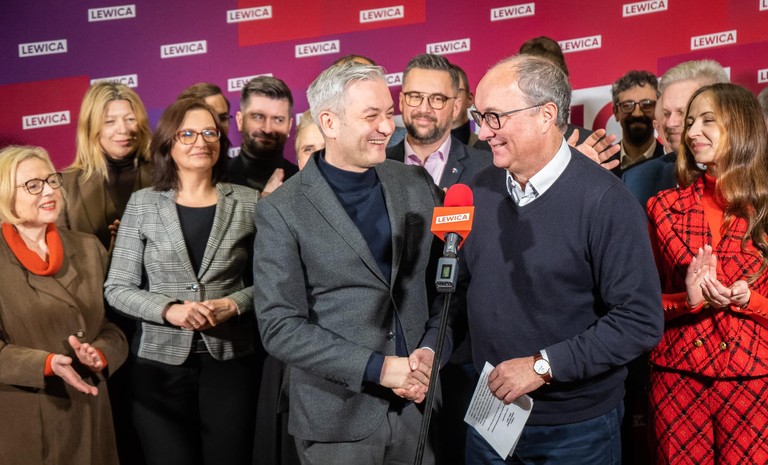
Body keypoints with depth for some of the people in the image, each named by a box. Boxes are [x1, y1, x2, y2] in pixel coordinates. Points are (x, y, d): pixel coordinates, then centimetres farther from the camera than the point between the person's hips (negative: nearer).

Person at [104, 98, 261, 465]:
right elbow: (117, 288, 0)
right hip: (159, 363, 0)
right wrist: (168, 310, -15)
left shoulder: (248, 202, 2)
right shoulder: (143, 204, 2)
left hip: (230, 361, 0)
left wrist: (233, 304, -14)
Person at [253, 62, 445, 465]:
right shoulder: (282, 212, -9)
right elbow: (279, 327, -13)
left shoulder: (418, 185, 3)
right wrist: (378, 367, -17)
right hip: (337, 417, -3)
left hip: (419, 404, 3)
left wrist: (430, 349, -7)